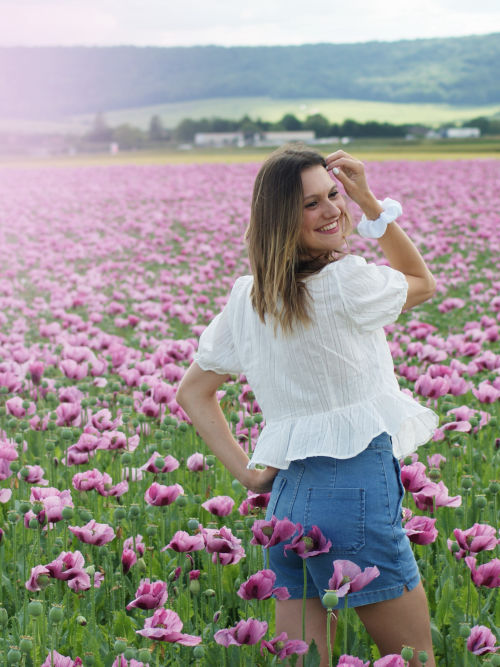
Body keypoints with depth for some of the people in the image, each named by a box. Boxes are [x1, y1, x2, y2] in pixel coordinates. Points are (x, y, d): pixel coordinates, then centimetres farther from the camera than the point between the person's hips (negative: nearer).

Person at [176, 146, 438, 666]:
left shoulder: (246, 300, 7)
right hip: (356, 490, -7)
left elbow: (192, 393, 15)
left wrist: (248, 473, 11)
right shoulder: (347, 282, -14)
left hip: (285, 500, 8)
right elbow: (423, 283, 8)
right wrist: (370, 202, 2)